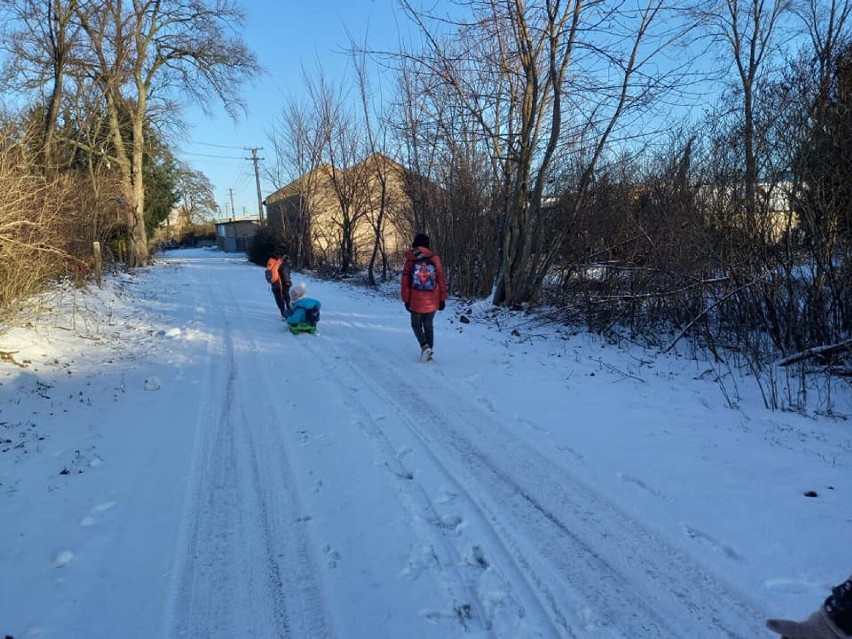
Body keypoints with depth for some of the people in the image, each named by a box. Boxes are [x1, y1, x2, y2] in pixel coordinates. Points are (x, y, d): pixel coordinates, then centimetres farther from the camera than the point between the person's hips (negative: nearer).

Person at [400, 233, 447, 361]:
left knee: (416, 324, 17)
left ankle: (424, 346, -6)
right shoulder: (435, 259, -2)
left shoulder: (410, 261, -5)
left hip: (416, 302, -1)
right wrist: (442, 299, 8)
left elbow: (405, 282, -2)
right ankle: (428, 353, 19)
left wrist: (406, 300, 5)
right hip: (432, 302, 1)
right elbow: (442, 281, 1)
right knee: (429, 325, 16)